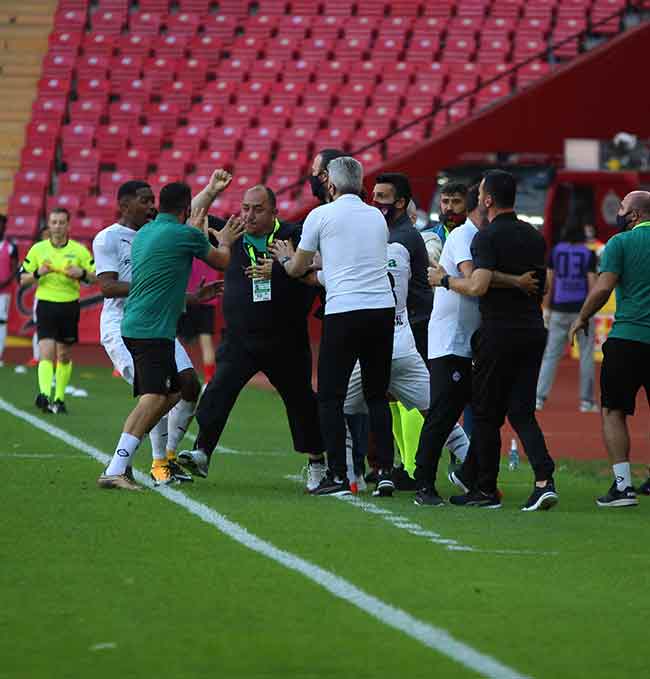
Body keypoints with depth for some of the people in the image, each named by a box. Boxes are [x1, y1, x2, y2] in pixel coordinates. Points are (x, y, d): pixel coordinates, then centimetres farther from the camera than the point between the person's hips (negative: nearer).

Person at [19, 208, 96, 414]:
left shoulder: (79, 250, 2)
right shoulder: (38, 249, 4)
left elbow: (95, 277, 5)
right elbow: (23, 279, 8)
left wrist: (82, 274, -16)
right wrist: (38, 273, -12)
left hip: (69, 306, 1)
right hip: (46, 305, -1)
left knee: (64, 356, 9)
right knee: (46, 351, -17)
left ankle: (59, 399, 21)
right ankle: (44, 395, -29)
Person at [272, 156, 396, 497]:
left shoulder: (321, 215, 1)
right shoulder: (377, 217, 14)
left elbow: (297, 269, 9)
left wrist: (284, 257, 32)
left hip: (343, 311, -4)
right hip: (383, 308, 4)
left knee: (331, 396, 3)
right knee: (377, 395, 12)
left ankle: (337, 475, -3)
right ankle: (385, 472, 4)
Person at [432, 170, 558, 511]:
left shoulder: (487, 237, -11)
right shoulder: (534, 237, 12)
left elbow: (478, 286, -22)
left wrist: (445, 279, -6)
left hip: (499, 331, -6)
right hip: (534, 328, 6)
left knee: (486, 413, 5)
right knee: (521, 412, 7)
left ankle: (486, 489, 10)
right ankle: (544, 480, -10)